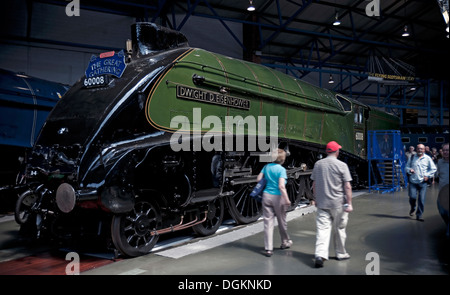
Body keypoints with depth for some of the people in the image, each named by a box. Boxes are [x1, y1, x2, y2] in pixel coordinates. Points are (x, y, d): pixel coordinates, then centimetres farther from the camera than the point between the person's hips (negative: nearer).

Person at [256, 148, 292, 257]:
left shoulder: (267, 167, 2)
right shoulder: (281, 169, -13)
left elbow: (258, 179, 6)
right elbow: (281, 186, -21)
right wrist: (287, 200, -17)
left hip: (266, 196, 4)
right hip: (278, 197, -4)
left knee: (268, 222, 4)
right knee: (282, 221, 16)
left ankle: (268, 248, 3)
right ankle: (285, 242, 37)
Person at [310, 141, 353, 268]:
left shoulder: (318, 164, 5)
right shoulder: (341, 165, -8)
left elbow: (314, 184, 11)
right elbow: (347, 187, -10)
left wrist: (316, 199, 21)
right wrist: (349, 203, -7)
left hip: (322, 203, 3)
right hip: (338, 203, -3)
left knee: (322, 229, 0)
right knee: (339, 229, 13)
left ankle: (320, 255, -14)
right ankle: (341, 253, 27)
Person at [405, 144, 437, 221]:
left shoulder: (427, 158, 5)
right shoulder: (412, 157, 10)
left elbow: (434, 169, 10)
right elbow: (407, 166, 16)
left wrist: (427, 175, -3)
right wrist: (409, 170, -7)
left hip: (423, 182, -1)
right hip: (413, 181, 1)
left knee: (421, 200, -4)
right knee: (412, 197, -10)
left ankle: (419, 215, 8)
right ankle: (412, 208, 21)